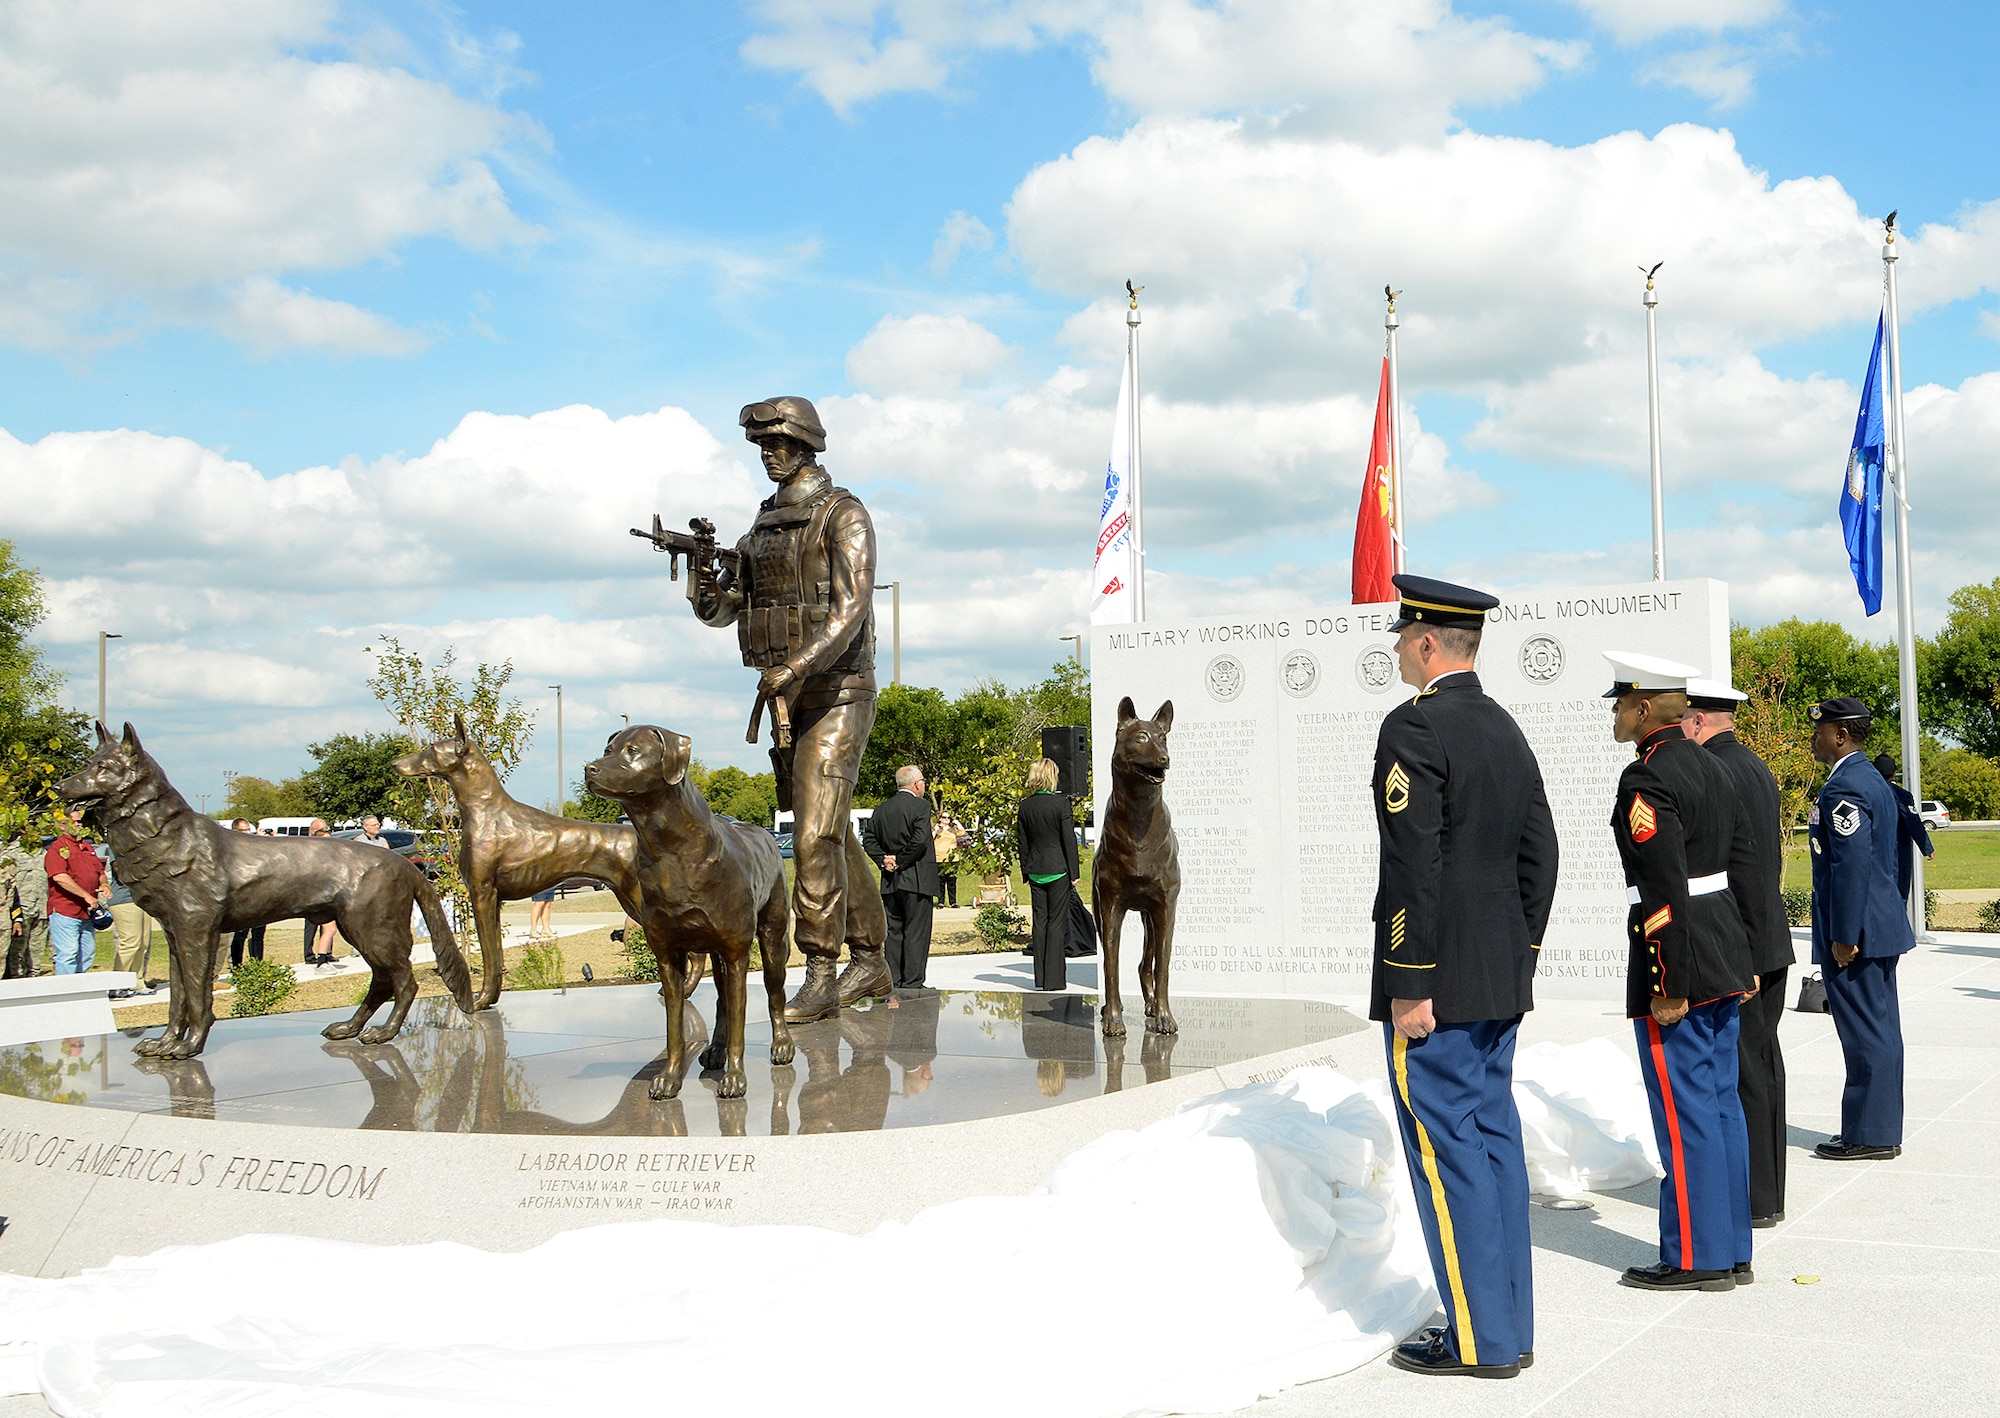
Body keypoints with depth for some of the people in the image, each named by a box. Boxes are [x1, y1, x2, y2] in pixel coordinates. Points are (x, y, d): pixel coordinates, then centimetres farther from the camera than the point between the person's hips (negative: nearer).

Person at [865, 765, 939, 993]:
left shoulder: (880, 810, 11)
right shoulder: (920, 806, -9)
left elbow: (871, 842, 8)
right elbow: (920, 840, -19)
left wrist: (885, 861, 1)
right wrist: (901, 861, -9)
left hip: (889, 882, 6)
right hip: (916, 880, -6)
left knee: (893, 932, 10)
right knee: (916, 932, -2)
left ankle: (893, 981, 10)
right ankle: (913, 981, -3)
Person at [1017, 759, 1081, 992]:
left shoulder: (1025, 805, 2)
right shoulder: (1060, 802, -11)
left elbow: (1023, 842, 7)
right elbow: (1069, 839, -9)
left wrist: (1026, 872, 15)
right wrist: (1074, 872, -3)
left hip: (1036, 871, 4)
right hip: (1058, 869, -4)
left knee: (1040, 921, 9)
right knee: (1057, 922, 0)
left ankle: (1040, 979, 10)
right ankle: (1055, 979, -1)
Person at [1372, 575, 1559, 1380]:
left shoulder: (1414, 727, -15)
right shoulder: (1507, 731, 13)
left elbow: (1414, 865, -20)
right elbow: (1540, 855, 15)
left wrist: (1409, 986, -18)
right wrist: (1519, 958, 20)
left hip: (1437, 982, -9)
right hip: (1500, 981, 9)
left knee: (1446, 1150, -2)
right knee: (1494, 1140, 13)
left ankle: (1479, 1339, 3)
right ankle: (1508, 1327, 20)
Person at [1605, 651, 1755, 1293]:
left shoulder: (1647, 778, -16)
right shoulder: (1712, 767, 13)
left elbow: (1666, 888, -21)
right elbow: (1738, 862, 16)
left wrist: (1669, 987, -19)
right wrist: (1741, 962, 20)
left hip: (1678, 960, -9)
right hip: (1727, 951, 9)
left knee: (1685, 1111, -1)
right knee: (1721, 1102, 14)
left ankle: (1696, 1257, 6)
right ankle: (1732, 1250, 21)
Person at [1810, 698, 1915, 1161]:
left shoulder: (1843, 787, -18)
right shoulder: (1873, 780, 15)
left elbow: (1852, 863, -23)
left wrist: (1844, 936, -21)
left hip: (1855, 932, -10)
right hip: (1881, 926, 10)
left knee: (1864, 1033, -4)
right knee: (1880, 1029, 14)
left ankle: (1870, 1136, 2)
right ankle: (1882, 1130, 22)